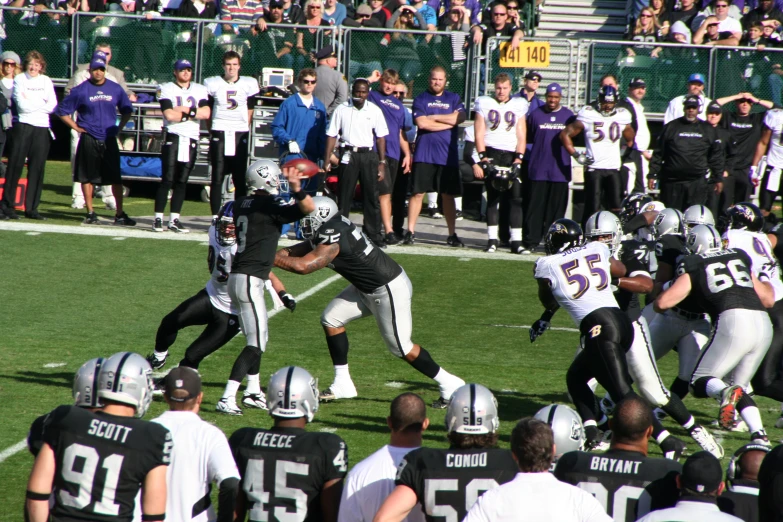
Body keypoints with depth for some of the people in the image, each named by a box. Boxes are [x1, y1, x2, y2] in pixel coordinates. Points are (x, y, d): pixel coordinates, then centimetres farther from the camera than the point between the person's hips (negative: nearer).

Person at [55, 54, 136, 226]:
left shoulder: (115, 89, 6)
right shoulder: (80, 90, -3)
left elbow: (127, 110, 18)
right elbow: (63, 111, 2)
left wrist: (119, 128, 7)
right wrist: (76, 127, -3)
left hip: (109, 140, 2)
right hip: (88, 140, -2)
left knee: (116, 178, 0)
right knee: (88, 177, 4)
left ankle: (120, 214, 4)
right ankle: (90, 213, 11)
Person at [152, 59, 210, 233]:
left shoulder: (200, 90, 12)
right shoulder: (166, 89, 0)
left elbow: (206, 113, -3)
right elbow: (169, 115, -14)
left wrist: (186, 110, -12)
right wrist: (192, 114, -6)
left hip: (191, 140, 4)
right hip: (173, 138, -4)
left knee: (182, 182, 5)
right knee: (167, 179, -9)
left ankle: (174, 220, 7)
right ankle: (158, 219, -7)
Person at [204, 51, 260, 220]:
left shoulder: (249, 84, 5)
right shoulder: (213, 84, 3)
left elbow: (250, 110, 11)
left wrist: (244, 129, 8)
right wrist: (212, 131, 6)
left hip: (240, 135, 1)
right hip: (219, 134, -1)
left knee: (240, 179, 2)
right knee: (217, 177, -1)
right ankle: (215, 217, 2)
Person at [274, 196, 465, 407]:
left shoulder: (334, 236, -28)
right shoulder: (332, 227, 0)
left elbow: (304, 265, -32)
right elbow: (306, 248, 11)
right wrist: (279, 254, -3)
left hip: (390, 290, -10)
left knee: (400, 347, -1)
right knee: (331, 319, 6)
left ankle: (449, 384, 12)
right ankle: (342, 385, 13)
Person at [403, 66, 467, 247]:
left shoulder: (454, 99, 12)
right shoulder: (421, 99, 5)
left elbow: (459, 117, -6)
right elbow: (421, 123, -10)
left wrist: (432, 117, -6)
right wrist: (448, 122, -7)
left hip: (448, 155, 2)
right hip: (424, 155, -2)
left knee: (448, 195, 6)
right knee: (418, 193, -3)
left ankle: (452, 234, 10)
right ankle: (410, 232, 1)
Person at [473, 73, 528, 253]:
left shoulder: (519, 105, 10)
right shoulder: (484, 103, 7)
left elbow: (521, 135, 7)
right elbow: (479, 133, 3)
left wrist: (518, 159, -5)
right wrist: (483, 157, -7)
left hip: (512, 155, 1)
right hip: (491, 154, -1)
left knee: (515, 199, -6)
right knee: (493, 198, -1)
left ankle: (516, 241, -7)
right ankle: (492, 240, 2)